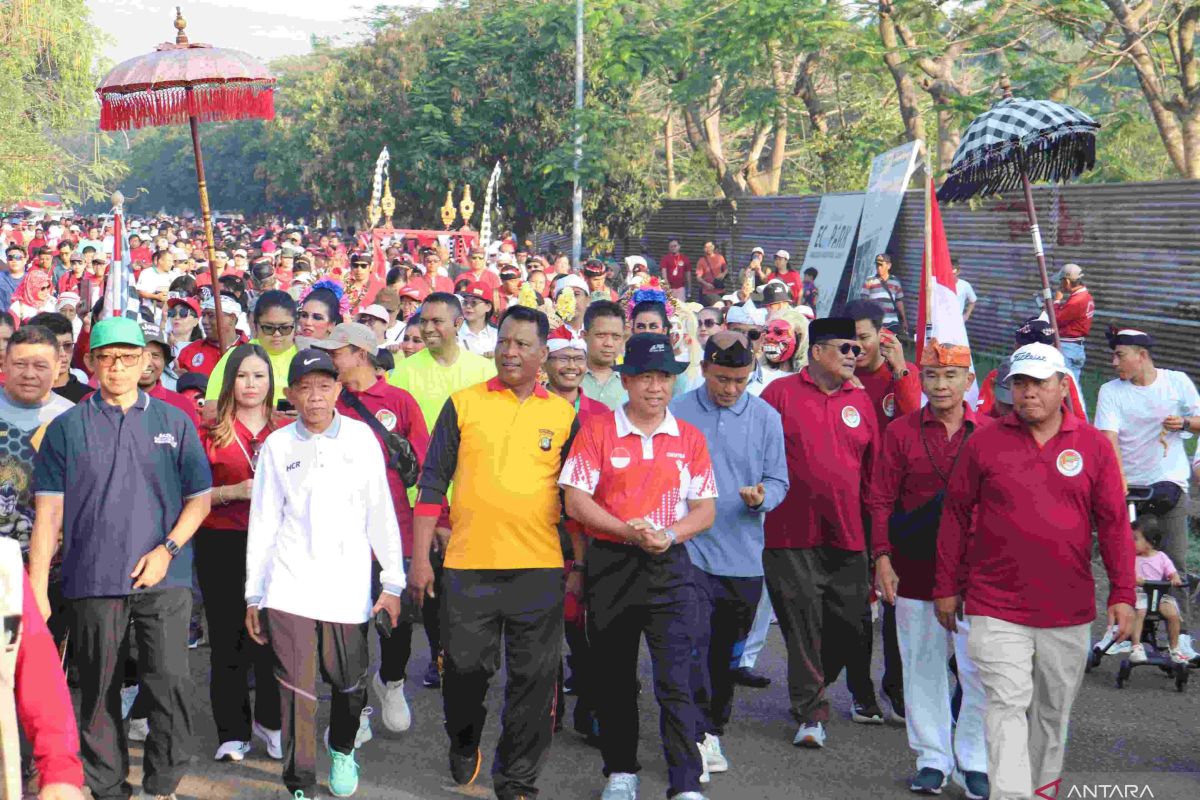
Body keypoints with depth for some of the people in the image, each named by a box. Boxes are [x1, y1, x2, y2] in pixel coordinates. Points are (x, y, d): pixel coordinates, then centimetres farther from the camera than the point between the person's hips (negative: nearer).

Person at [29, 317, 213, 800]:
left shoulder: (173, 423, 8)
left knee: (171, 683, -7)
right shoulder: (68, 428, 6)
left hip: (164, 581, 0)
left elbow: (200, 499, 8)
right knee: (99, 691, 6)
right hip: (92, 580, 0)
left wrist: (167, 550, -7)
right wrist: (37, 590, -1)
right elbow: (49, 512, 4)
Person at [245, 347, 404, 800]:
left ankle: (342, 749, 38)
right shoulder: (277, 446, 5)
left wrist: (393, 581, 3)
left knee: (351, 683, 8)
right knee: (297, 691, -4)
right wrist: (253, 594, 7)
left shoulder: (360, 437, 4)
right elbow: (263, 521, 7)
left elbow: (380, 513, 6)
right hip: (290, 588, -1)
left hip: (348, 586, 1)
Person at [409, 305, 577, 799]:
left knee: (534, 681, 3)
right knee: (464, 669, 7)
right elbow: (433, 481, 4)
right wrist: (420, 557, 0)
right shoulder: (463, 404, 4)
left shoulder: (564, 414, 7)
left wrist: (579, 563, 6)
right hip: (468, 564, 0)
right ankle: (463, 748, 34)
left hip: (539, 568, 1)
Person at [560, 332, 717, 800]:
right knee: (614, 677, 12)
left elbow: (705, 510, 6)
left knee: (675, 680, -8)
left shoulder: (689, 439, 6)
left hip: (670, 568, 0)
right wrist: (628, 531, -17)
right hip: (609, 564, 0)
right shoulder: (597, 432, 1)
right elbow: (575, 500, -5)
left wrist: (670, 534, -14)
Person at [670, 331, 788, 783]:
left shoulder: (766, 418, 4)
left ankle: (713, 731, 26)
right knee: (694, 642, -14)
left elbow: (778, 479, 5)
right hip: (690, 549, -3)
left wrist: (761, 497, -17)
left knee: (727, 651, 12)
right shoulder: (677, 414, -2)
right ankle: (697, 735, -12)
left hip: (743, 555, 3)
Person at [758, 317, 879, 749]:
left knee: (849, 625, 6)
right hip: (792, 534, -4)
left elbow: (874, 466, 14)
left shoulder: (860, 400, 10)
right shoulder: (780, 393, -1)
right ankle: (811, 713, 9)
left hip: (848, 535, 4)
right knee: (802, 624, -1)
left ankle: (810, 690, 31)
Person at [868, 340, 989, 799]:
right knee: (922, 666, 7)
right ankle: (932, 758, 19)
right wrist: (882, 559, -5)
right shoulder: (901, 431, 3)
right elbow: (881, 499, 3)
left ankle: (974, 761, 11)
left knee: (980, 667, -2)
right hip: (916, 570, 1)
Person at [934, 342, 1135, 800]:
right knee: (1008, 704, -10)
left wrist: (1122, 594, 0)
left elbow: (1114, 524, 4)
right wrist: (946, 587, 6)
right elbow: (955, 516, 6)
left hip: (1068, 609, 2)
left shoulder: (1094, 446, 3)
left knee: (1053, 710, 13)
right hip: (996, 608, -2)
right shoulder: (985, 443, 0)